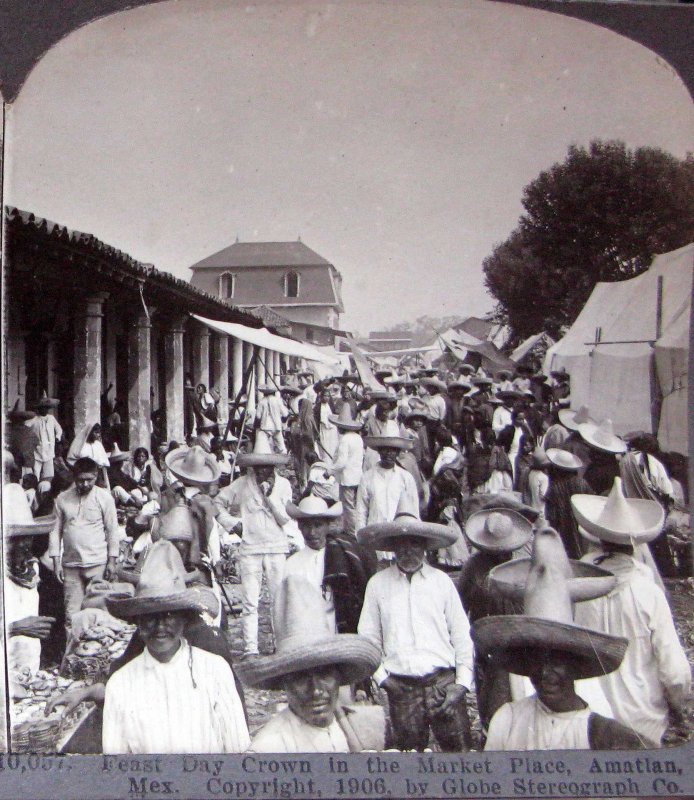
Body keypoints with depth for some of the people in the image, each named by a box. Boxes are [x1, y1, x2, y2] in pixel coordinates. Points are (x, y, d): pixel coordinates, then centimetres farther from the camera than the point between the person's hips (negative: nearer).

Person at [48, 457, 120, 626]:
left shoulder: (104, 497, 0)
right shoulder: (62, 498, 5)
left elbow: (113, 530, 1)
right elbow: (55, 531, 8)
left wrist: (112, 561, -3)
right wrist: (56, 562, 2)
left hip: (97, 563, -2)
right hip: (70, 564, 2)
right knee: (71, 614, 2)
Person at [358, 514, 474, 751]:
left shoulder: (441, 580, 6)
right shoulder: (377, 584, 5)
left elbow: (461, 635, 6)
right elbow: (368, 637, 7)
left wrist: (462, 682, 0)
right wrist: (381, 676, -1)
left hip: (444, 683, 0)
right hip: (401, 687, 0)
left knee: (460, 750, -2)